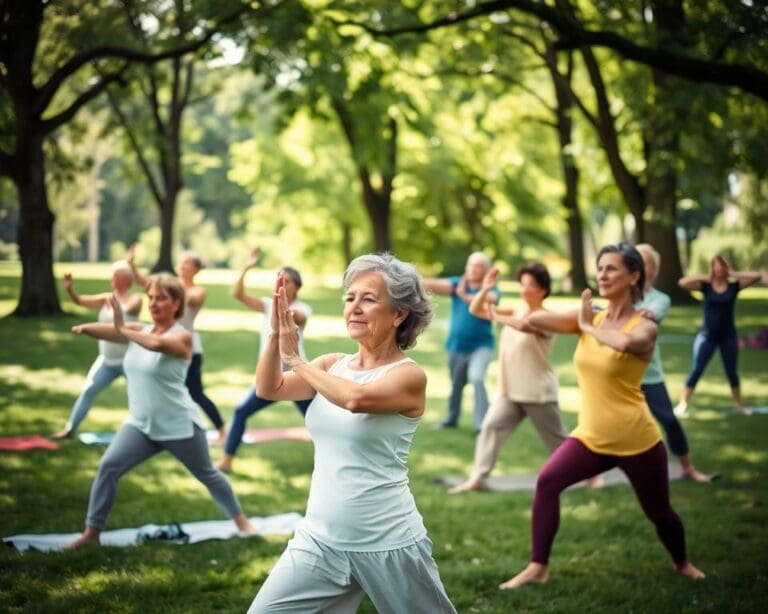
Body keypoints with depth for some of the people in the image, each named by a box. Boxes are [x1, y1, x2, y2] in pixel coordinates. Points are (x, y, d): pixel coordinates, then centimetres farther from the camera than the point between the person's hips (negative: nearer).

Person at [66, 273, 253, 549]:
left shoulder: (181, 337, -14)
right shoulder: (139, 330, 4)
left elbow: (156, 344, -38)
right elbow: (111, 330, -14)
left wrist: (124, 330, -36)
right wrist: (85, 328, -34)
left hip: (179, 425, -5)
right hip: (141, 424, 5)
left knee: (207, 474, 12)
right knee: (108, 466, -13)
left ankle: (241, 520, 34)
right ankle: (92, 531, -6)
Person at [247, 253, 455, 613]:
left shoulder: (409, 376, -12)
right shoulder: (333, 365, 5)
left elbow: (357, 398, -31)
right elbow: (269, 389, -7)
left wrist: (296, 359, -20)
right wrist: (276, 335, -22)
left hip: (388, 544, -5)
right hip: (320, 539, 5)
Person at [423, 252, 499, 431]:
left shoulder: (490, 289, -9)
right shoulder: (457, 283, -2)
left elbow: (490, 298, -32)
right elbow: (441, 285, -22)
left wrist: (466, 296, -48)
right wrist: (424, 283, -44)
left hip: (480, 345, -4)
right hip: (456, 345, 4)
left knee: (476, 378, -25)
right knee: (455, 384, 18)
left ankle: (482, 424, -21)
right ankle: (451, 419, 40)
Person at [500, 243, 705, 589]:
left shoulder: (644, 327, -11)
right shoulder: (588, 318, 2)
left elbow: (624, 343, -37)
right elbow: (534, 320, -10)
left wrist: (589, 326, -22)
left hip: (637, 441, -4)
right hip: (591, 437, 4)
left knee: (658, 512, 12)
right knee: (547, 482, -18)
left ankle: (682, 563, 43)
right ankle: (537, 568, -9)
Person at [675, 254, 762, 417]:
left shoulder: (734, 287, -3)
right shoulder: (706, 286, -4)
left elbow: (757, 276, -11)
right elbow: (682, 283, -16)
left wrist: (734, 274, -9)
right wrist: (704, 277, -13)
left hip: (728, 336, 1)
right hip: (707, 335, -1)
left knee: (732, 372, 13)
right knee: (696, 370, -5)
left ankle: (739, 404, 28)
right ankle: (682, 404, -2)